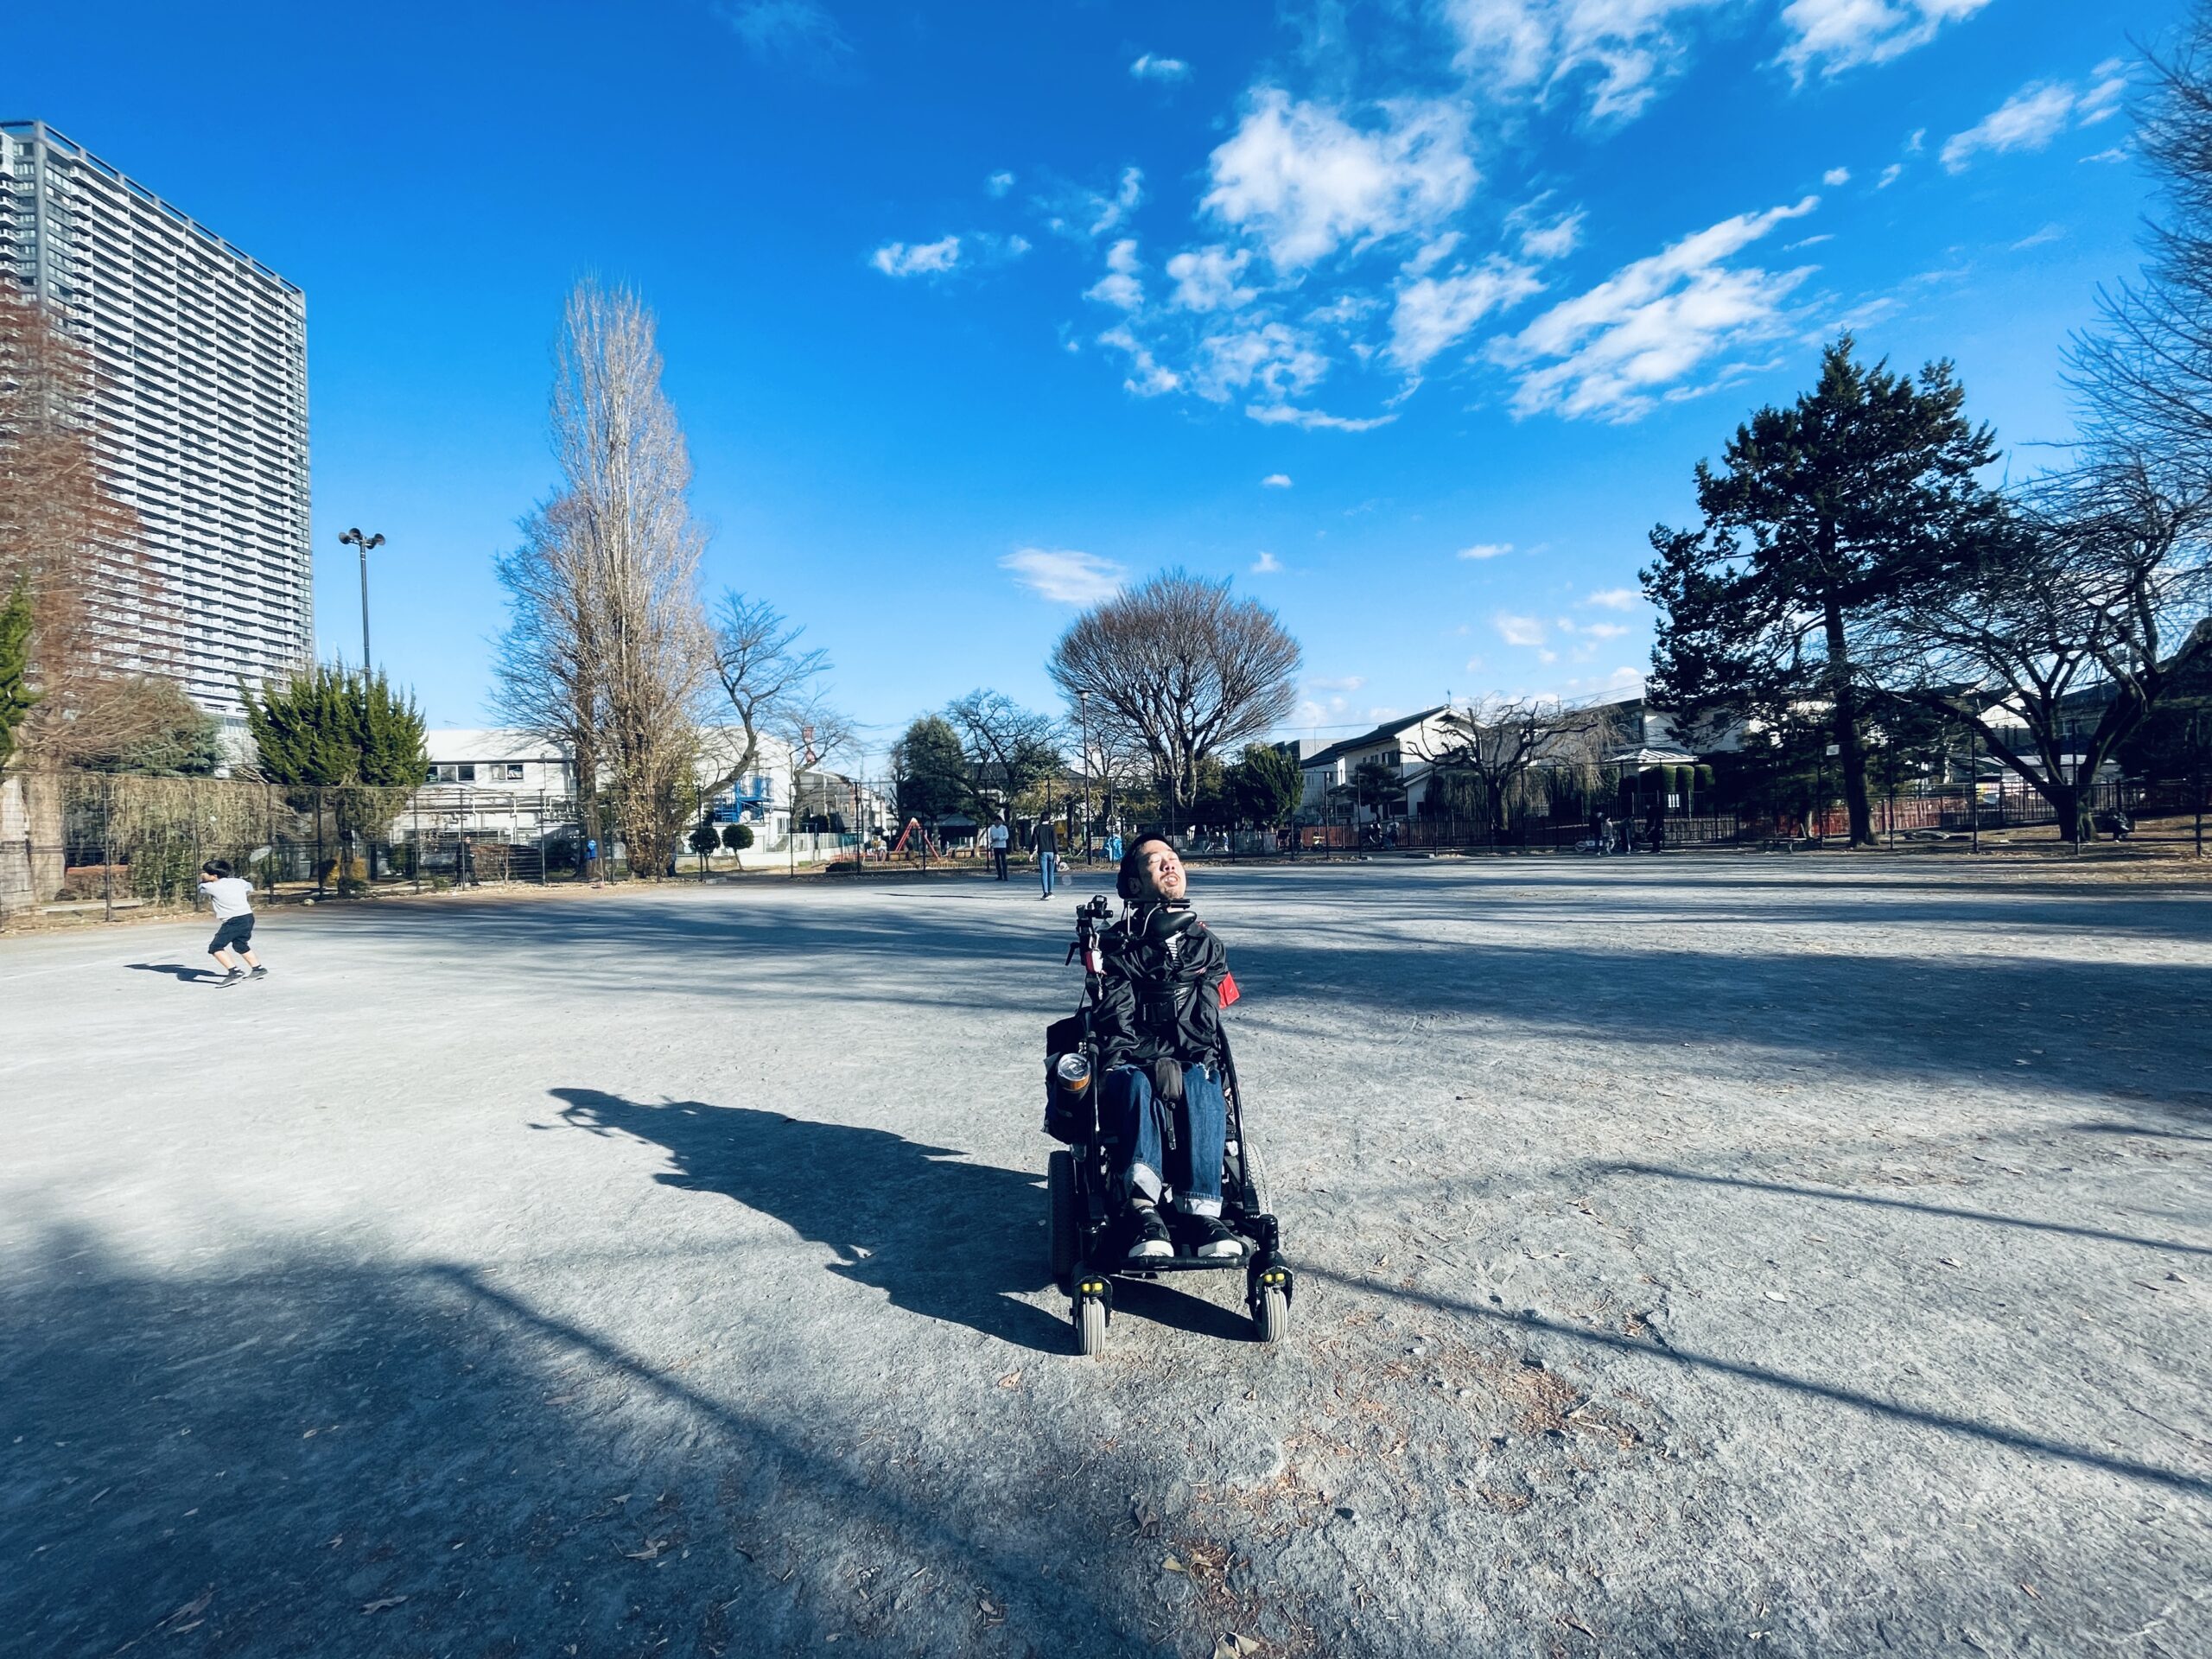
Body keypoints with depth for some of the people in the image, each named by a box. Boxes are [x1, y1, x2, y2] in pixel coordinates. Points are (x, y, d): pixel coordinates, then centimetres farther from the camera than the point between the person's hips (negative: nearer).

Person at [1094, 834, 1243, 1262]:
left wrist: (1185, 1063, -15)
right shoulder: (1117, 947, 6)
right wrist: (1156, 1061, -21)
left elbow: (1206, 1021, 4)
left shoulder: (1207, 946, 15)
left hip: (1192, 1065, 2)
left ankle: (1200, 1210, -44)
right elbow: (1115, 1024, -5)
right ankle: (1143, 1208, -53)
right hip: (1131, 1064, -2)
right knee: (1138, 1084, -37)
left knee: (1200, 1085, -34)